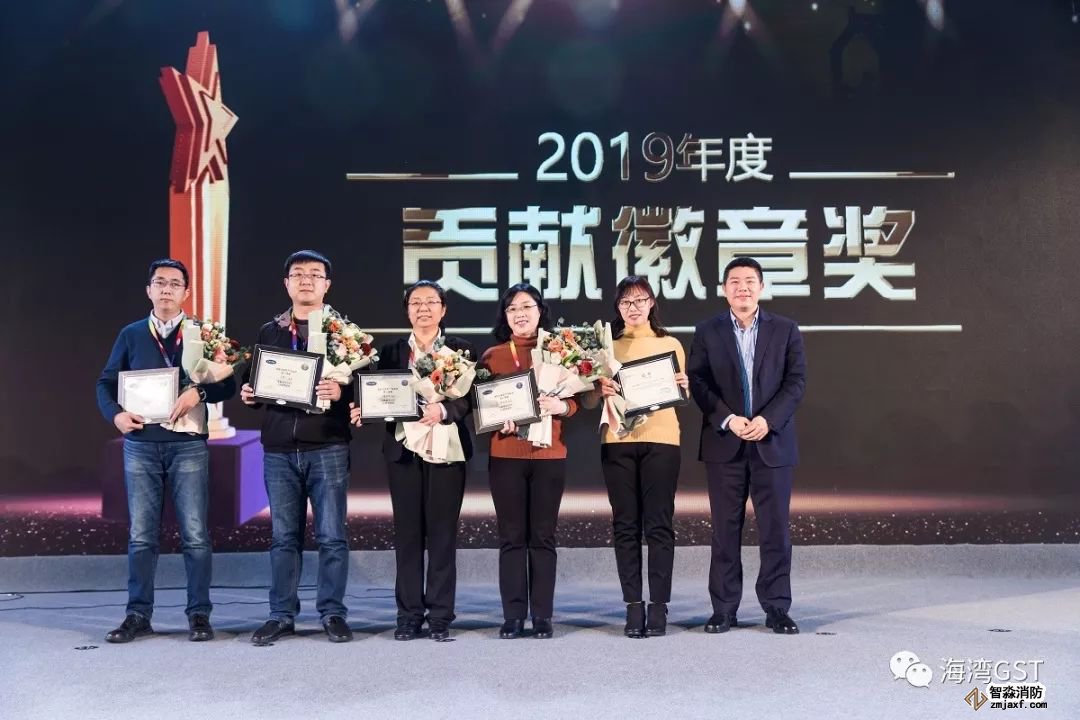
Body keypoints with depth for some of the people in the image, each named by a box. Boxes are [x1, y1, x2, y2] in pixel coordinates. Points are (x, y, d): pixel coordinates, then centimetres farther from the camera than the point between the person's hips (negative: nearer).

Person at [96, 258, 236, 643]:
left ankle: (199, 613, 8)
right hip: (140, 444, 2)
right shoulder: (131, 335, 11)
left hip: (188, 444, -2)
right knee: (141, 535, 5)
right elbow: (106, 382, 12)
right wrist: (115, 414, -6)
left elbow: (228, 383, -1)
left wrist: (198, 393, -18)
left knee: (195, 534, 0)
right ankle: (138, 614, 13)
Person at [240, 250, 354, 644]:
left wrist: (341, 392, -21)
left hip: (327, 447, -3)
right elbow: (256, 383, 18)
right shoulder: (268, 332, 13)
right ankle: (281, 614, 17)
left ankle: (332, 613, 12)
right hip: (279, 450, 3)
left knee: (332, 535, 1)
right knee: (283, 537, 8)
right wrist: (249, 394, -3)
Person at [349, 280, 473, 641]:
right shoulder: (391, 351, 11)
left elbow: (469, 398, -5)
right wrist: (363, 410, -13)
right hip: (403, 449, 2)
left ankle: (440, 616, 8)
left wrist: (443, 410, -23)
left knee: (442, 533, 1)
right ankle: (409, 615, 12)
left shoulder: (461, 350, 4)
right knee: (407, 533, 4)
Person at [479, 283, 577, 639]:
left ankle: (542, 615, 10)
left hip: (549, 453, 0)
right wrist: (498, 420, -14)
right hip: (505, 454, 0)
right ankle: (513, 615, 9)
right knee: (511, 536, 3)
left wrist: (561, 406, -16)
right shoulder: (492, 355, 6)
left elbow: (576, 399, 5)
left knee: (542, 535, 4)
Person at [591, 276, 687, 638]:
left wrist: (685, 387, -10)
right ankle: (633, 607, 7)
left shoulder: (670, 344, 10)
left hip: (661, 439, -1)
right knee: (625, 525, 2)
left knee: (659, 524, -2)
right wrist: (601, 389, -11)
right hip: (617, 442, 1)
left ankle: (658, 607, 3)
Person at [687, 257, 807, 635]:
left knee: (776, 528, 3)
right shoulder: (707, 332, 6)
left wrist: (767, 420, -13)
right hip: (724, 443, 0)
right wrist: (728, 419, -14)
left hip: (772, 441, 0)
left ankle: (777, 607, 13)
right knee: (725, 529, 4)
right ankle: (724, 609, 11)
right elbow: (697, 382, -1)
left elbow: (796, 381, 0)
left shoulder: (785, 330, 6)